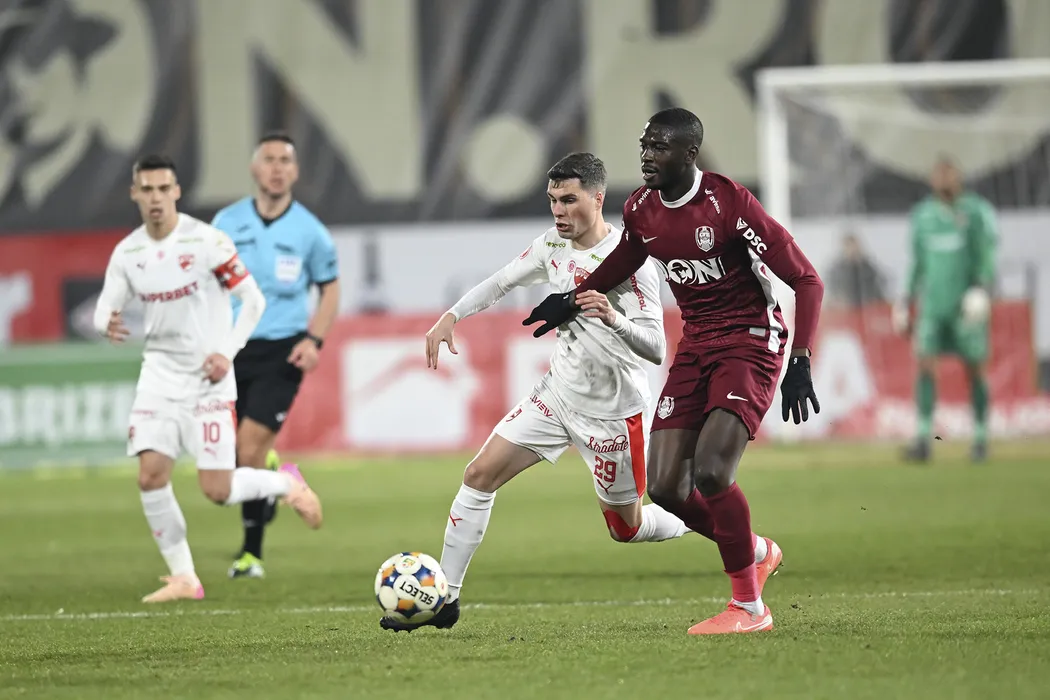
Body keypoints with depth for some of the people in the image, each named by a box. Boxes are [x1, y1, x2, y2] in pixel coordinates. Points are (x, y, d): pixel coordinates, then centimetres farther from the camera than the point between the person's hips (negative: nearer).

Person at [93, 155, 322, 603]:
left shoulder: (205, 241, -12)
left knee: (217, 491, -8)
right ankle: (183, 578, 5)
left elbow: (253, 299, -6)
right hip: (160, 375, 4)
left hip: (208, 379, -4)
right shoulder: (127, 254, 2)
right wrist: (107, 324, -23)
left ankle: (286, 483, 24)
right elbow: (105, 309, 1)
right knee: (150, 476, -10)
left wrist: (227, 352, -16)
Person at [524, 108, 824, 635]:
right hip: (696, 346, 7)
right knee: (666, 488, -2)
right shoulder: (642, 208, 0)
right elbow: (623, 261, 27)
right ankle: (757, 552, 25)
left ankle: (749, 606, -7)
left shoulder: (729, 203, -20)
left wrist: (800, 364, -26)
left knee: (710, 472, -23)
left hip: (750, 342, -7)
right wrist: (577, 297, 19)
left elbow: (806, 280, -19)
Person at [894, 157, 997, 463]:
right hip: (932, 305, 3)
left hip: (966, 305, -3)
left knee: (974, 370, 2)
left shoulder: (975, 212, -2)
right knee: (925, 366, -8)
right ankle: (923, 440, -11)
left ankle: (981, 439, 12)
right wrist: (908, 305, 15)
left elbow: (987, 257, -5)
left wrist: (985, 288, -21)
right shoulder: (923, 215, 10)